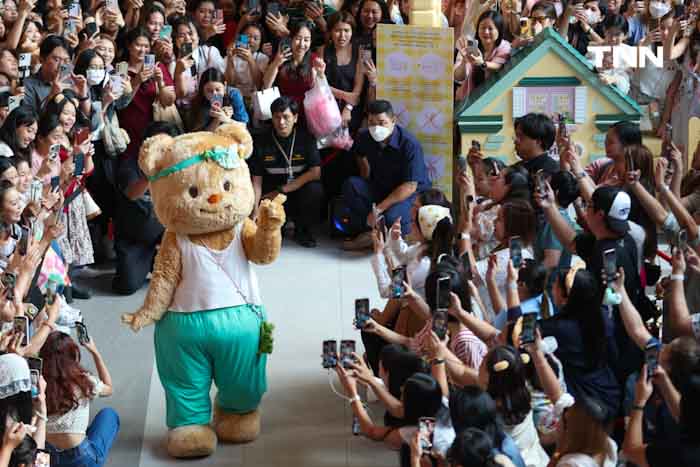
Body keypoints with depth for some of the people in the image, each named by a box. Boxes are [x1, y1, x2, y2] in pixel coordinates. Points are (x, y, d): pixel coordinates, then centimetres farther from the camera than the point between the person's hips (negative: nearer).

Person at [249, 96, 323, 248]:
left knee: (315, 189, -32)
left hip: (300, 189, 1)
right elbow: (257, 181, -8)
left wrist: (282, 190, -17)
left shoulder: (305, 138, -6)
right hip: (272, 193, 0)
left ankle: (302, 230, -4)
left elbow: (315, 172, -14)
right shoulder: (261, 141, -6)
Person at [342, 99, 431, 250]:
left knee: (392, 217, -36)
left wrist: (379, 208, -28)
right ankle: (368, 230, -15)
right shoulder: (364, 138, -7)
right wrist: (365, 186, 10)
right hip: (379, 187, 6)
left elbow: (410, 186, -25)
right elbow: (361, 157, 20)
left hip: (412, 193, -6)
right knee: (350, 185, -21)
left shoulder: (410, 144, -24)